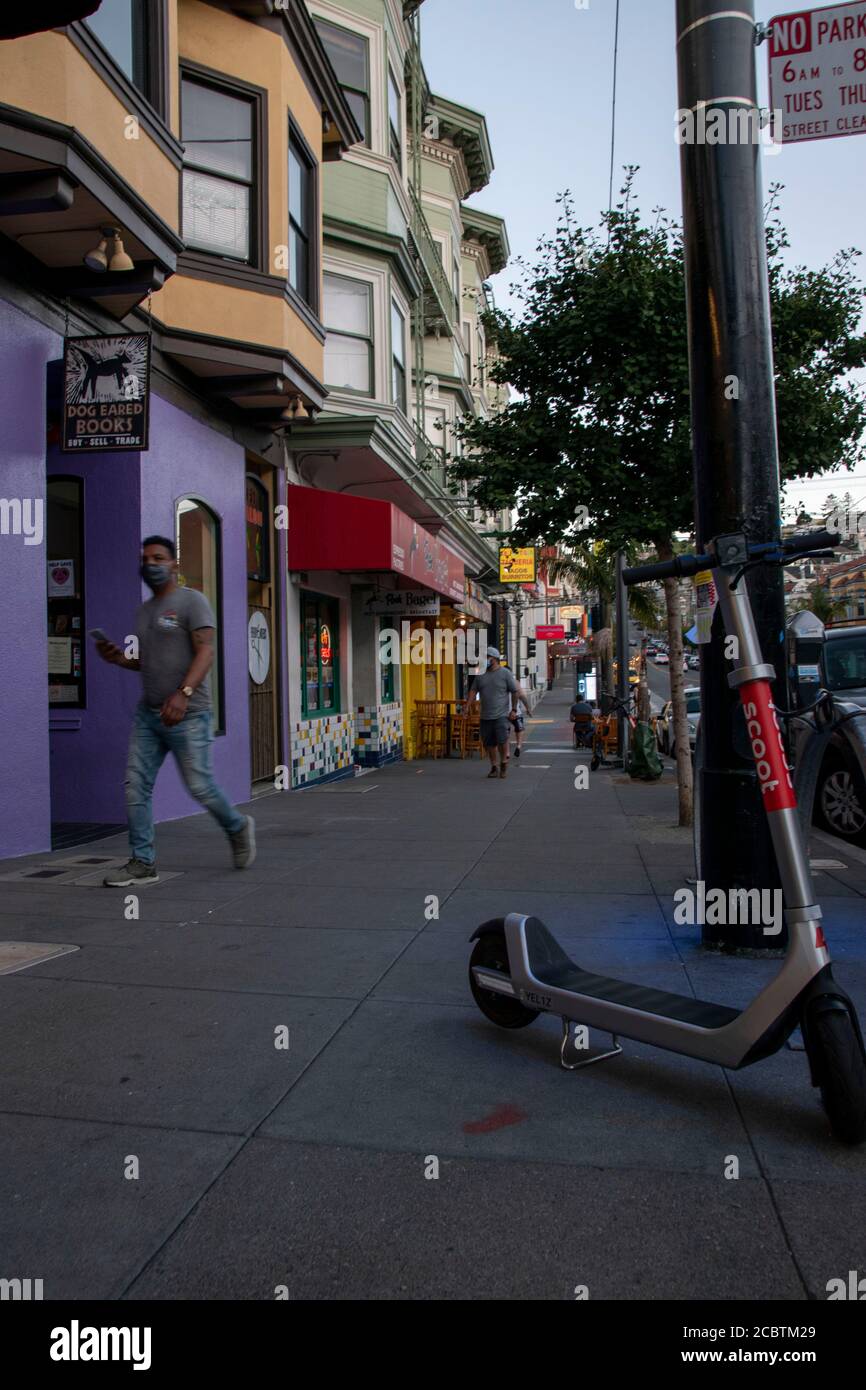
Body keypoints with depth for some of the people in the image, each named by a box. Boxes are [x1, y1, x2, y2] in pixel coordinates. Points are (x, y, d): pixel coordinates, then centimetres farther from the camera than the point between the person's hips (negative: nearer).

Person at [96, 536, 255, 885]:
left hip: (187, 715, -7)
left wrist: (184, 693, -29)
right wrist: (118, 658, 5)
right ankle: (142, 862, 7)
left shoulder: (191, 601, -5)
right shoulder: (143, 611, 18)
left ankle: (238, 828, 24)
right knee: (135, 785, -1)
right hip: (148, 713, 7)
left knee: (200, 786, -3)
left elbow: (205, 651, -15)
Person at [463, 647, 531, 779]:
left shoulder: (505, 673, -3)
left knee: (502, 740, -12)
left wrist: (514, 709, -2)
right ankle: (494, 767, 20)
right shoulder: (480, 674, 9)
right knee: (489, 743, 6)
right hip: (485, 716, 4)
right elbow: (473, 691, 13)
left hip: (501, 715, -4)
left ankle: (503, 763, 12)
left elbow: (515, 692, 0)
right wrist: (467, 707, 5)